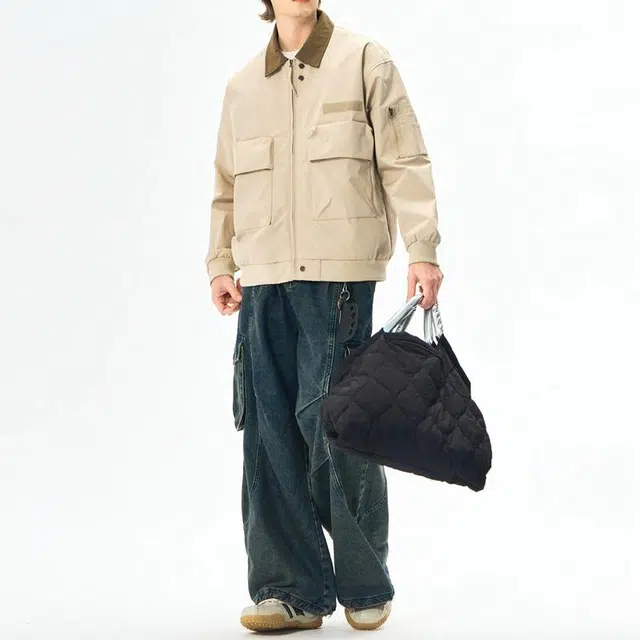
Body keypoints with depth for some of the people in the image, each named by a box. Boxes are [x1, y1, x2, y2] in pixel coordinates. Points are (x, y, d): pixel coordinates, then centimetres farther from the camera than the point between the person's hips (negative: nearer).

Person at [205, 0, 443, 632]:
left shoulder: (365, 61, 4)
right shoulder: (242, 85, 16)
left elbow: (405, 164, -1)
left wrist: (423, 252, -9)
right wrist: (220, 263, 10)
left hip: (339, 275, -4)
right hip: (263, 280, 4)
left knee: (334, 425, -5)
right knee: (269, 432, 1)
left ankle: (366, 587, 10)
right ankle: (290, 590, 9)